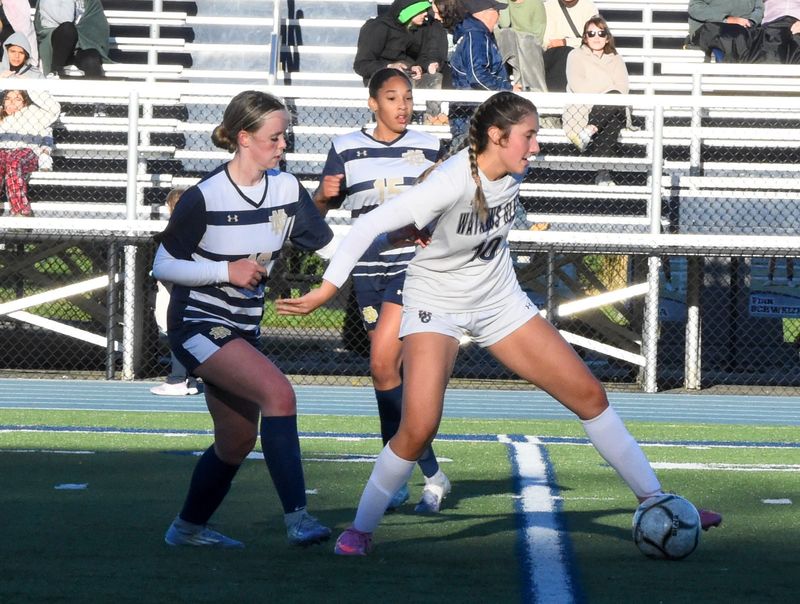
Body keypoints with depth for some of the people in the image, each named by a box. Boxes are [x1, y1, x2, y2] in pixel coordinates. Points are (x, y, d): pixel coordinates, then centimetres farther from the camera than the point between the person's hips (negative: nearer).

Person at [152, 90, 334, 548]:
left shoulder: (287, 189, -1)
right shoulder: (205, 198, -16)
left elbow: (331, 243, 0)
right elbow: (163, 266, -10)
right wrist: (227, 271, -20)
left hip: (242, 330, 7)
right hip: (198, 325, -7)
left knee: (237, 441, 13)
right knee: (278, 392, -27)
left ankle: (189, 527, 35)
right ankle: (297, 517, -28)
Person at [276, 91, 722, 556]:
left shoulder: (512, 173, -10)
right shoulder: (451, 184, -30)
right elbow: (369, 226, -31)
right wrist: (329, 288, -35)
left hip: (500, 302, 6)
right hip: (436, 306, -6)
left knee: (589, 395, 3)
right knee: (419, 427, -22)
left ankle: (654, 499, 16)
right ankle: (361, 530, -1)